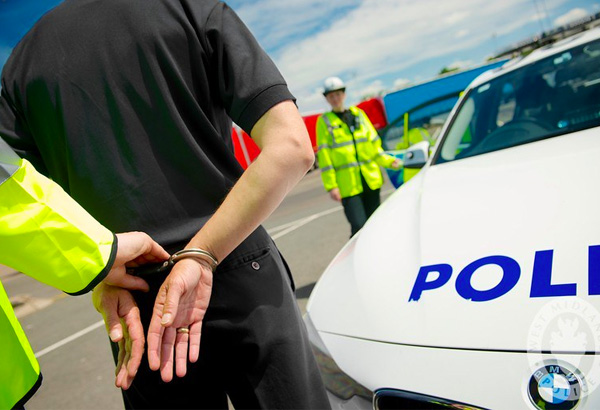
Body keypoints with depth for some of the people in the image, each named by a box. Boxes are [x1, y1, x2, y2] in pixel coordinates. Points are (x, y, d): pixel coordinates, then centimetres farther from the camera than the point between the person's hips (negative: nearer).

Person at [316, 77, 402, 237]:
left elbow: (374, 144, 17)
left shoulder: (358, 114, 13)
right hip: (348, 184, -4)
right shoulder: (324, 121, 2)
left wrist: (388, 161, 2)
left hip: (371, 180, 4)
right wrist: (331, 186, -9)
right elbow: (324, 156, -2)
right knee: (359, 227, -14)